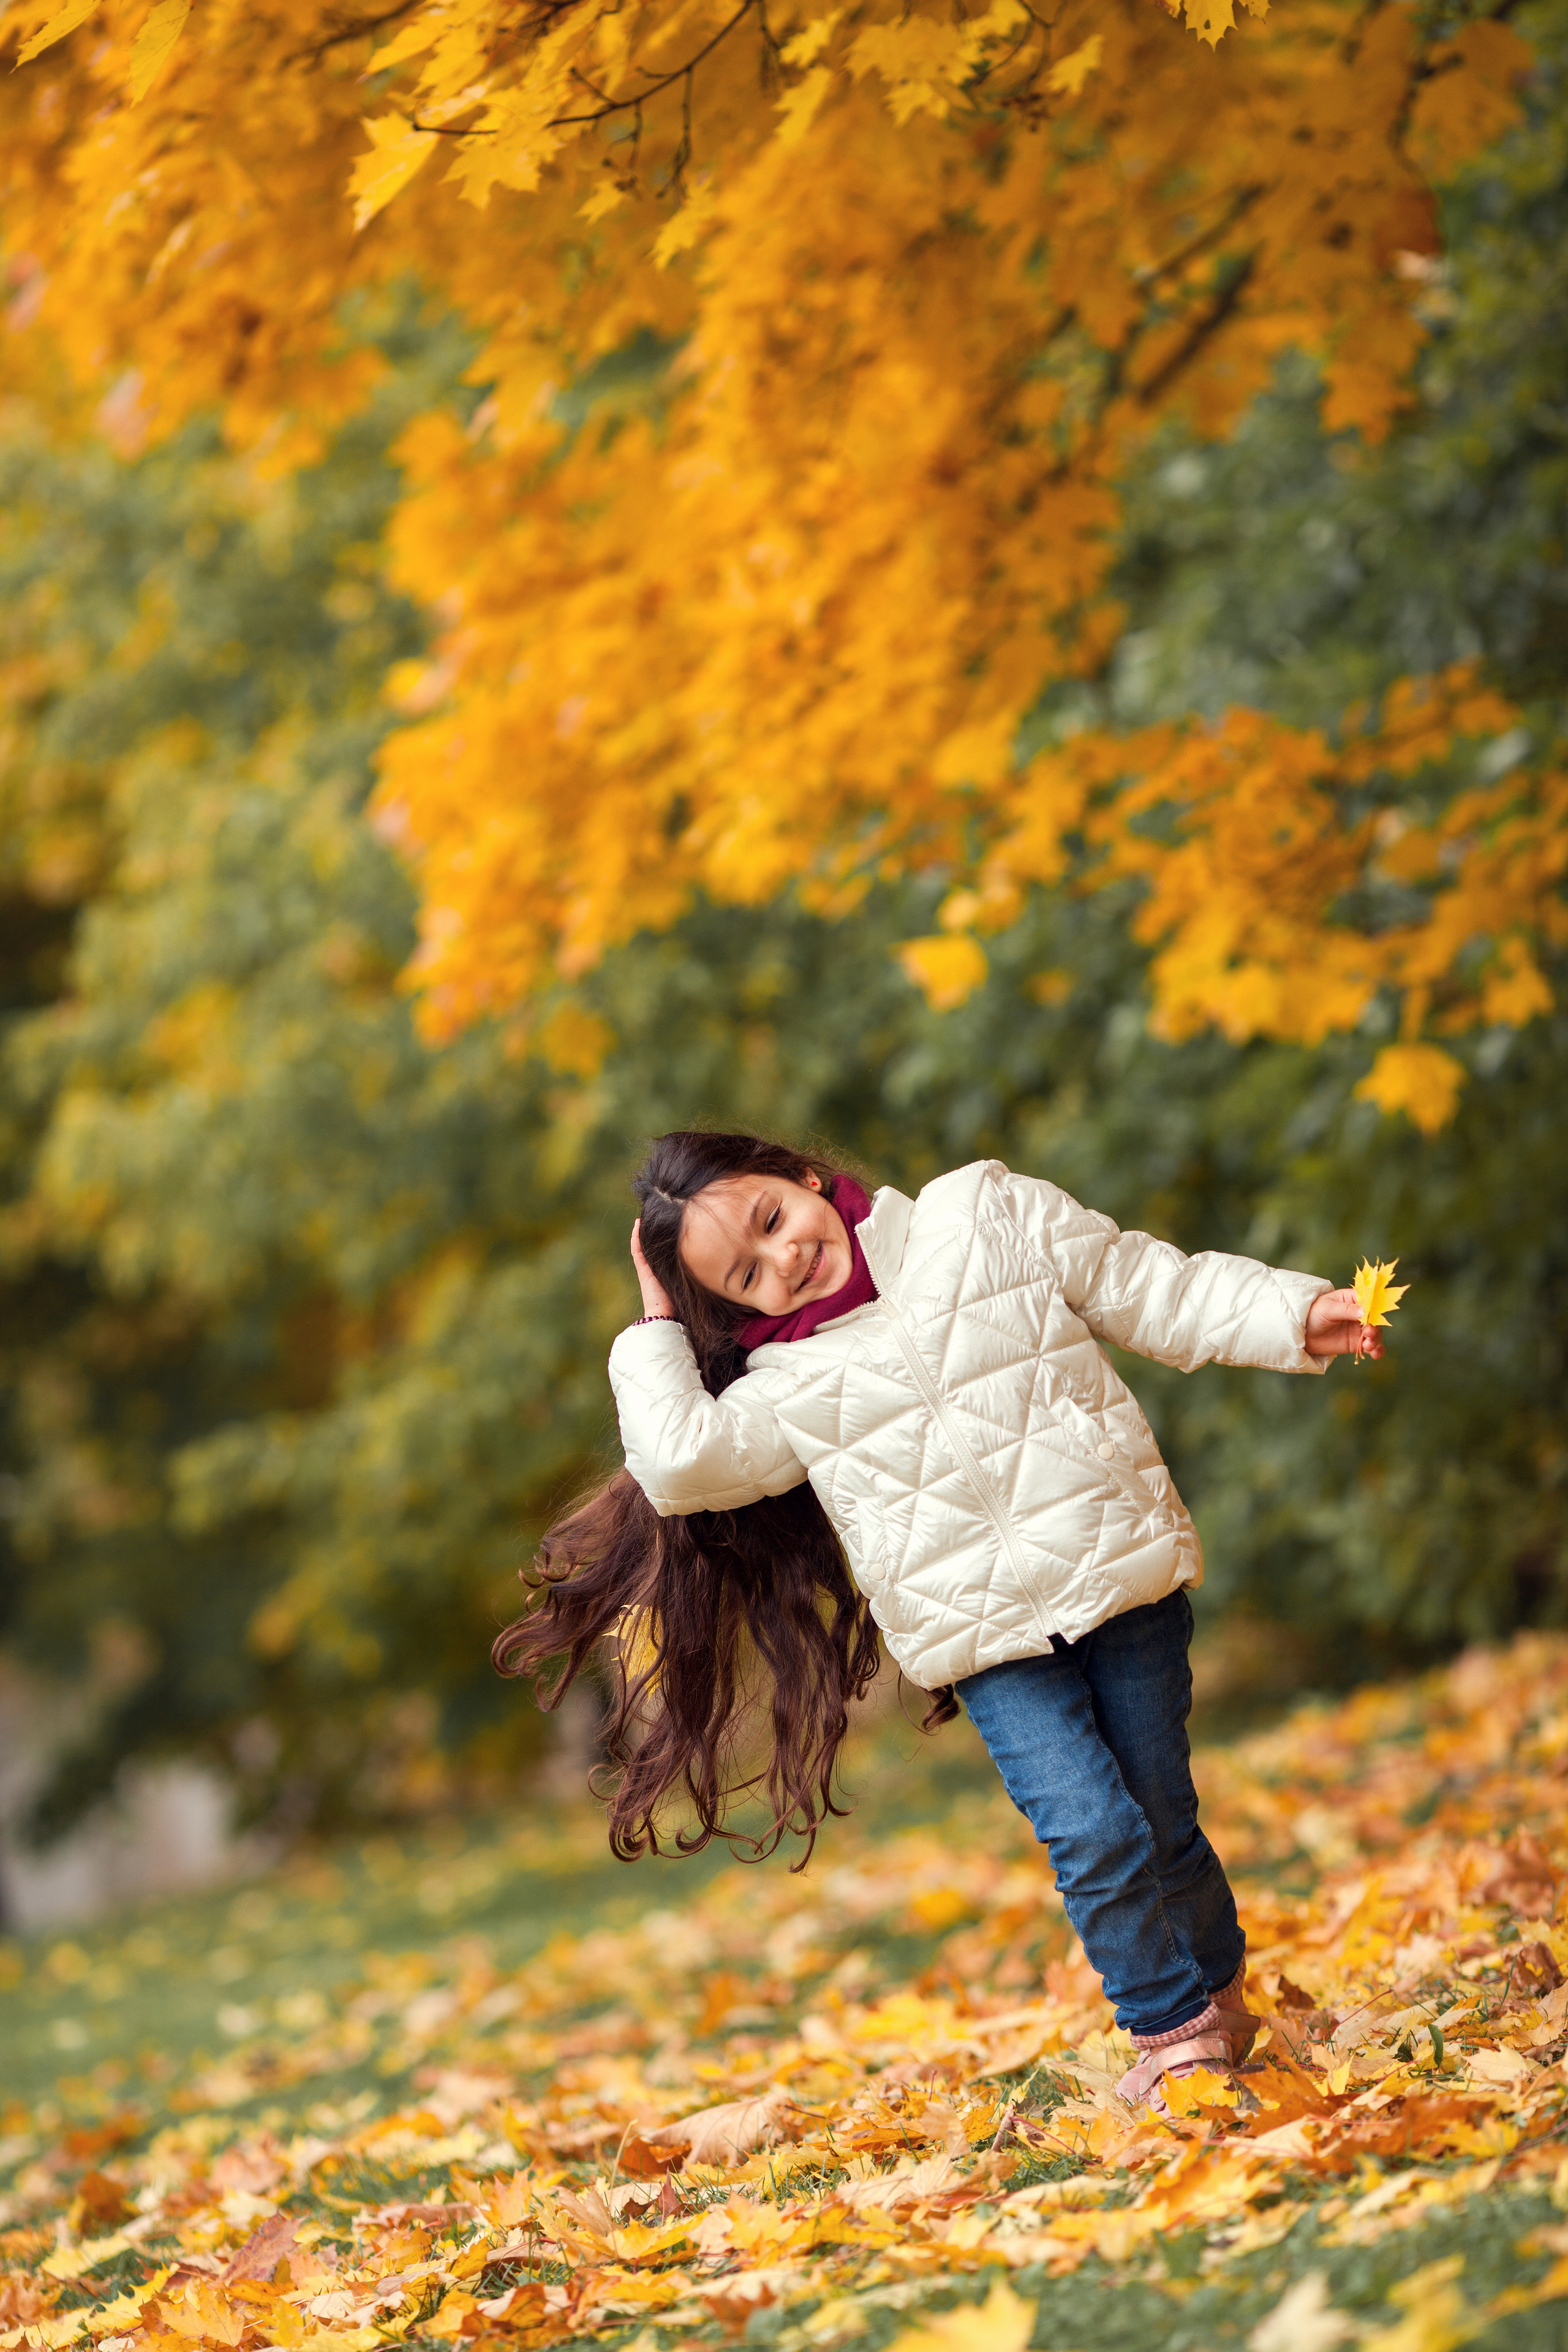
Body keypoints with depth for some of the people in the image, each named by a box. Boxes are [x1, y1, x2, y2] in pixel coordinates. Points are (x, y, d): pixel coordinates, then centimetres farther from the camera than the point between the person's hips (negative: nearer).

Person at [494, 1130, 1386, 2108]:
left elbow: (1156, 1292, 6)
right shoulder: (789, 1389, 5)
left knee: (1161, 1822, 5)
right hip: (989, 1639, 0)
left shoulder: (989, 1217, 4)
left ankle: (1222, 1992, 30)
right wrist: (659, 1331, 3)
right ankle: (1174, 2030, 7)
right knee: (1093, 1835, -12)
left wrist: (1296, 1314, -2)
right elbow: (681, 1459, -10)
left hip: (1116, 1567, 0)